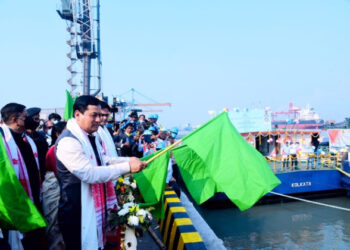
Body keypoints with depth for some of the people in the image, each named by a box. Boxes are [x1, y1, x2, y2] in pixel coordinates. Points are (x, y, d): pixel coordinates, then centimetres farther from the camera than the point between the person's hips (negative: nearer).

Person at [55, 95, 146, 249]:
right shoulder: (68, 141, -23)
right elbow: (90, 174, -29)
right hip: (77, 213, -9)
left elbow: (102, 161, 20)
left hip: (95, 206, 9)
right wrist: (127, 167, -26)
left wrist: (129, 160, 5)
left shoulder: (90, 136, 9)